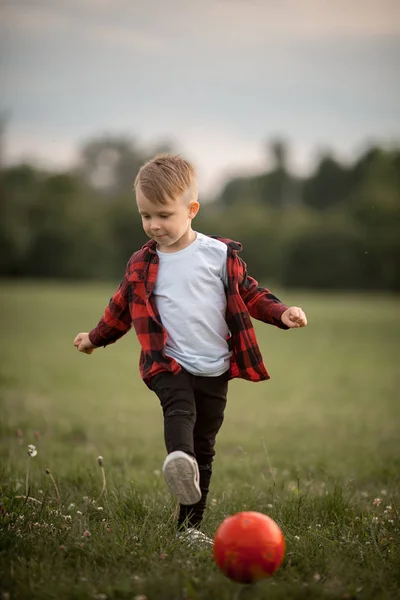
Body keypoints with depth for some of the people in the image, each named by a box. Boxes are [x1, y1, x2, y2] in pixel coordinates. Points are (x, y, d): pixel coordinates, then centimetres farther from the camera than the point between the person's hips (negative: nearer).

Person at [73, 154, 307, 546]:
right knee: (180, 410, -32)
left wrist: (281, 313, -8)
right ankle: (180, 460, -59)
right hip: (169, 365, -1)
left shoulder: (221, 254, 0)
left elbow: (248, 293, 7)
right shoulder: (141, 264, 4)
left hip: (215, 370, 1)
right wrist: (96, 338, 27)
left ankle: (190, 524, 15)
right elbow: (122, 307, 20)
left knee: (204, 445, 7)